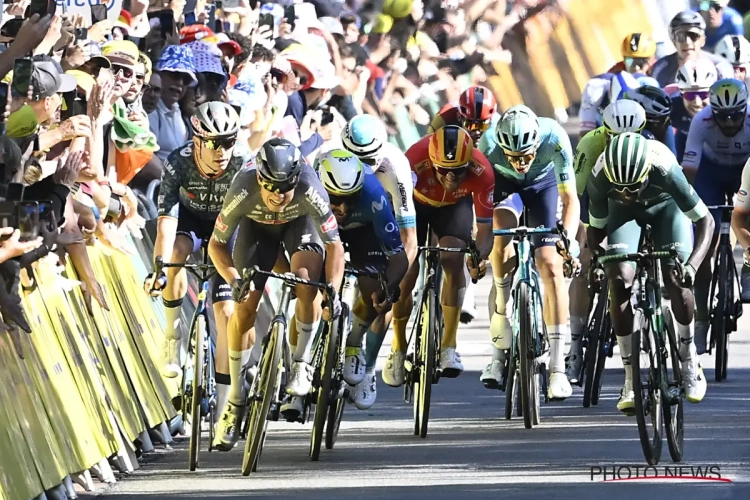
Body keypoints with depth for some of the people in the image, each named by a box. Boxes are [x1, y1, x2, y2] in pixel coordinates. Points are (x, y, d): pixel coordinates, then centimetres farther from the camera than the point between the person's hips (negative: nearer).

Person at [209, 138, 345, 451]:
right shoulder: (243, 191, -37)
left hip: (300, 223, -1)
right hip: (257, 226, 1)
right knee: (245, 307, -8)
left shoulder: (310, 190, -39)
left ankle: (301, 363, -11)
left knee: (306, 281, -30)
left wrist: (333, 292, -40)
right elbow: (216, 244, -23)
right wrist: (234, 279, -38)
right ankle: (236, 401, 4)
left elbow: (334, 246, -29)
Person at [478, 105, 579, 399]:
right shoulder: (489, 145, -36)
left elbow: (570, 199, -31)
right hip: (504, 184, 0)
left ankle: (557, 369, -12)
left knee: (551, 265, -13)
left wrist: (568, 239, -45)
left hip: (544, 184, 0)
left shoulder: (554, 138, -36)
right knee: (500, 231, -34)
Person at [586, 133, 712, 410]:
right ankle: (631, 379, -12)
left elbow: (705, 220, -33)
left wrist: (693, 263, -45)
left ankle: (689, 359, 6)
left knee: (676, 279, -20)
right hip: (624, 212, 1)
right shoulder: (599, 177, -35)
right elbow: (596, 228, -17)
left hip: (666, 205, -1)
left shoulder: (665, 169, -41)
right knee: (620, 281, -19)